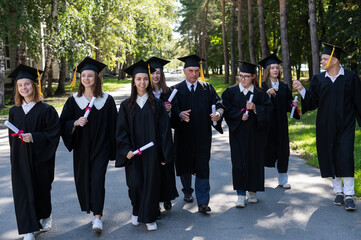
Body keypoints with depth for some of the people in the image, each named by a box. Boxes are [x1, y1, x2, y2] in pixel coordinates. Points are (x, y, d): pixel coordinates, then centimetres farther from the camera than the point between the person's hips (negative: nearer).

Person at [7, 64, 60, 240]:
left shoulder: (46, 110, -7)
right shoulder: (14, 111, 6)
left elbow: (54, 133, -11)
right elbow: (12, 135, 14)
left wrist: (34, 137, -22)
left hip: (40, 157, -3)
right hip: (20, 159, 3)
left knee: (41, 188, 12)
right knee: (23, 191, -2)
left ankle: (45, 216, 39)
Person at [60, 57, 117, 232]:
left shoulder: (107, 100, -1)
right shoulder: (73, 101, 3)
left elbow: (113, 124, 2)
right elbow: (63, 124, 2)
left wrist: (114, 148, 0)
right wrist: (75, 123, -19)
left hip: (100, 147, -2)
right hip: (81, 147, 3)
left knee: (97, 178, -10)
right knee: (83, 179, 9)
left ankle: (97, 217, -7)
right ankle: (92, 207, 33)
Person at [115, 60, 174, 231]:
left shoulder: (156, 104, 1)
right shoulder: (126, 105, 4)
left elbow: (164, 129, -1)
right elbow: (121, 130, 2)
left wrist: (164, 153, -6)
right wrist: (126, 149, -11)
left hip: (151, 151, 0)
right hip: (133, 152, 0)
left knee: (151, 183, 2)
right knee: (135, 184, 0)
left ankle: (149, 218, 16)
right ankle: (136, 211, 27)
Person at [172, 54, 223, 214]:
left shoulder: (207, 88, 7)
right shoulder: (176, 90, 2)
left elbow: (218, 104, -4)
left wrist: (218, 113, -26)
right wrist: (180, 114, -29)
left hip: (202, 135, 0)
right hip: (184, 134, 0)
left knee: (202, 167, -2)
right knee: (185, 165, 12)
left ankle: (203, 202, 2)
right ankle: (187, 192, 36)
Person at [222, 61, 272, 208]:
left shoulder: (259, 93, 5)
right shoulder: (231, 91, 4)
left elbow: (268, 109, -2)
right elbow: (227, 108, -3)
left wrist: (255, 108, -18)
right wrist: (240, 114, -17)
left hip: (255, 134, 1)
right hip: (238, 132, -1)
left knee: (254, 161, 5)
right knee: (239, 162, -5)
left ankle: (252, 192, 21)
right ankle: (241, 195, -2)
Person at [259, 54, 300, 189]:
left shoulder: (283, 86, 12)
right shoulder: (262, 86, -2)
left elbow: (287, 103, 12)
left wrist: (293, 103, -9)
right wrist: (267, 93, -29)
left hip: (281, 123, 4)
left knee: (282, 149, 7)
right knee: (266, 149, -3)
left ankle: (283, 180, 17)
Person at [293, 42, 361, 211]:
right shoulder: (318, 79, 5)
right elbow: (311, 102, 1)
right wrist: (301, 90, -14)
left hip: (345, 126, -3)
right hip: (325, 127, 3)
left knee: (345, 159, -8)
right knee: (331, 159, 7)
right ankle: (338, 192, 21)